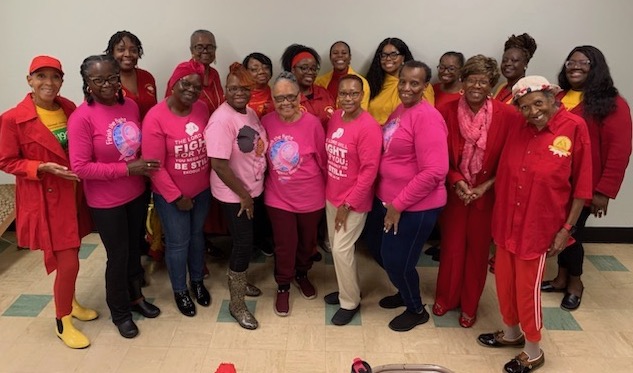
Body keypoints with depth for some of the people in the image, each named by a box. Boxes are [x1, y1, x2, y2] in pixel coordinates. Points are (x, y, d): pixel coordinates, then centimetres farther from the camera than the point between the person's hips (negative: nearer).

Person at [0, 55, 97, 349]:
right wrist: (43, 167, -22)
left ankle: (70, 302, 43)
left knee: (69, 255, 19)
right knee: (68, 263, -4)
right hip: (44, 199, -6)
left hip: (73, 192, 6)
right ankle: (62, 322, 18)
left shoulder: (68, 108, 1)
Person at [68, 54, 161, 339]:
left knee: (135, 249, 20)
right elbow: (80, 167, -21)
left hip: (136, 194, 5)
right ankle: (120, 312, 31)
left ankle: (136, 296, 43)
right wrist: (127, 169, -23)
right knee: (118, 256, 9)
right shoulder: (81, 117, -19)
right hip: (106, 202, -5)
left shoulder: (130, 105, -1)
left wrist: (146, 166, -2)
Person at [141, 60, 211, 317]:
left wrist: (209, 180, 3)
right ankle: (180, 291, 33)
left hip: (201, 190, 5)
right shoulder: (156, 117, -20)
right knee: (178, 243, 10)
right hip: (171, 195, -5)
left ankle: (197, 282, 44)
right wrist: (177, 197, -16)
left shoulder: (202, 109, -4)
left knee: (197, 235, 22)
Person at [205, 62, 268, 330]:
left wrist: (251, 192, 10)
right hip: (234, 195, -8)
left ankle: (238, 280, 44)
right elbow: (219, 165, -26)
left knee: (254, 237, 20)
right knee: (243, 244, -1)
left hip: (255, 189, 8)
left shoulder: (251, 112, 3)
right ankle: (236, 304, 16)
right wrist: (243, 195, -18)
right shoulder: (222, 120, -24)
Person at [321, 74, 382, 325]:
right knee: (335, 245, 16)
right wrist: (328, 191, 9)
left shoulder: (368, 127, -21)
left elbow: (369, 171, -21)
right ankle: (346, 289, 36)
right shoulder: (335, 118, 2)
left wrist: (348, 205, -18)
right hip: (331, 196, 7)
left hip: (353, 201, -7)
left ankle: (350, 302, 18)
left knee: (341, 250, -2)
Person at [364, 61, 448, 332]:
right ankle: (405, 292, 46)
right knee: (377, 248, 21)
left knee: (396, 260, 5)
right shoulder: (399, 110, 7)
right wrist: (389, 200, 9)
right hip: (386, 198, 9)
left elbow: (434, 171, -26)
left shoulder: (427, 117, -21)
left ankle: (417, 310, 33)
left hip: (415, 206, -9)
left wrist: (399, 204, -20)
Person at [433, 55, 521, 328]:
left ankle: (470, 305, 32)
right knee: (451, 247, 12)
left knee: (478, 249, 13)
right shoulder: (447, 111, -9)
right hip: (455, 192, 1)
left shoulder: (507, 116, -13)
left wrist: (486, 186, -13)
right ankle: (445, 298, 35)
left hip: (487, 194, -1)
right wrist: (457, 181, -14)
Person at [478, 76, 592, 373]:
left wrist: (566, 229, -10)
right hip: (507, 223, 5)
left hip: (540, 226, -5)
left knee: (527, 288, 6)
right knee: (504, 281, 15)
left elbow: (581, 184, -10)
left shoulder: (574, 127, -13)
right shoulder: (518, 129, 0)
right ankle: (511, 333, 41)